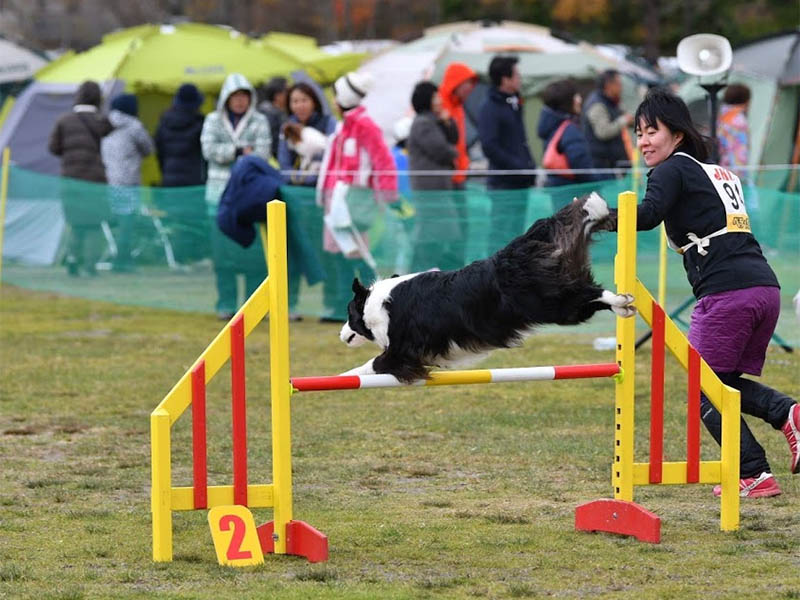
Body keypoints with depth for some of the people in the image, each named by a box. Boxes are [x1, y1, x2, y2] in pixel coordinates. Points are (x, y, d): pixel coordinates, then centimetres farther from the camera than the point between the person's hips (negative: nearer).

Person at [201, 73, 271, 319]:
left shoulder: (259, 121, 6)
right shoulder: (213, 120, 9)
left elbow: (262, 155, -5)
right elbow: (209, 150, -5)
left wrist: (227, 153, -9)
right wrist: (241, 150, -9)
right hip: (221, 194, 1)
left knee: (254, 251, -5)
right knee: (223, 251, 0)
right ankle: (226, 304, 7)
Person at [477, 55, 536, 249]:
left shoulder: (514, 105, 16)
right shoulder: (490, 108, -11)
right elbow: (489, 147, -19)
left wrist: (530, 167, 10)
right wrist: (519, 167, -18)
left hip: (520, 184, 9)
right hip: (503, 185, -9)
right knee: (502, 236, -9)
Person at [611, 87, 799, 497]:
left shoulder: (675, 169, 1)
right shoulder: (720, 172, 26)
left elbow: (647, 215, -16)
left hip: (727, 291, -8)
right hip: (765, 286, 8)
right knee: (726, 382, 19)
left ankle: (754, 475, -5)